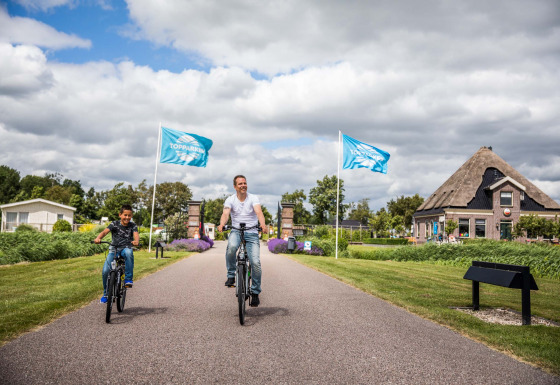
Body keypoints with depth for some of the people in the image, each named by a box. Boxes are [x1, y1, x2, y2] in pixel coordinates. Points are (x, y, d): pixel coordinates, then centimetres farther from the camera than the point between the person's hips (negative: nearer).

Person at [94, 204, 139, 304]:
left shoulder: (133, 225, -1)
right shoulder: (114, 224, -3)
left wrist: (136, 241, -42)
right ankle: (106, 294, 10)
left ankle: (128, 279, -26)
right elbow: (105, 232, -17)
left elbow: (136, 235, -18)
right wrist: (98, 238, -39)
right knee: (105, 271, -14)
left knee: (128, 252, -38)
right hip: (114, 249, 1)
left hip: (126, 248, -1)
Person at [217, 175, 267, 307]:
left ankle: (255, 292, 4)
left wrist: (262, 224, -39)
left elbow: (259, 212, -18)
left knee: (255, 262, -14)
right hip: (236, 231, 0)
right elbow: (225, 213, -14)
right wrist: (221, 225, -37)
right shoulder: (230, 200, 2)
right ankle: (231, 275, -15)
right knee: (231, 247, -36)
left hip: (252, 233, 0)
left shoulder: (253, 198, -1)